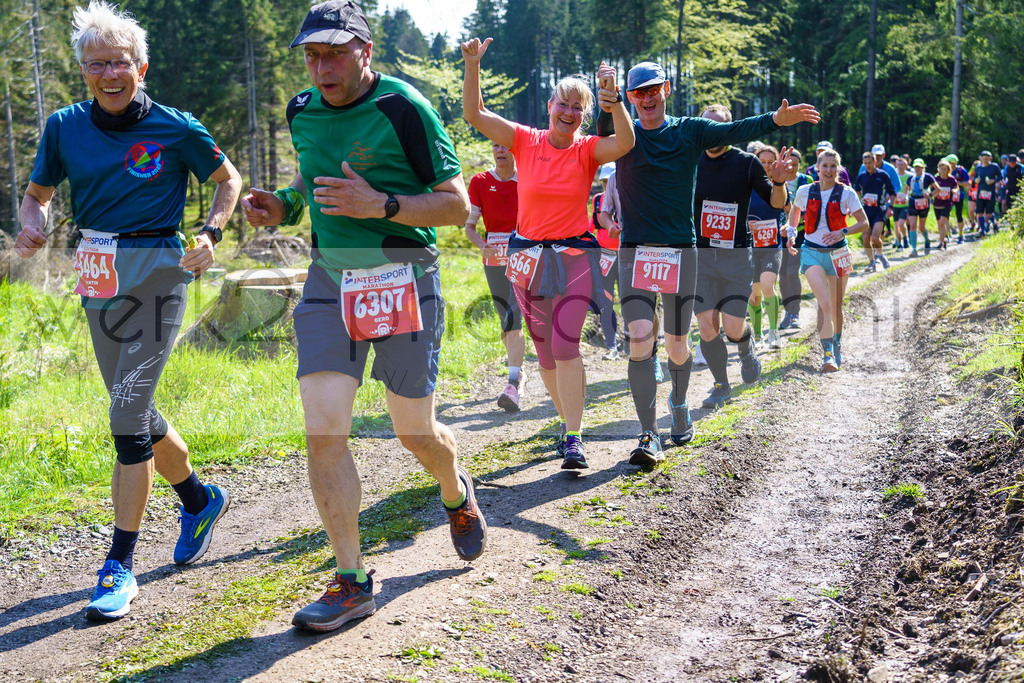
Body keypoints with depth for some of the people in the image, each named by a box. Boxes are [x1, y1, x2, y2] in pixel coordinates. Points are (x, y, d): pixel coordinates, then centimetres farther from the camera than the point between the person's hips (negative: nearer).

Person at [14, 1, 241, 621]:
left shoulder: (176, 128, -6)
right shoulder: (65, 127, 4)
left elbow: (229, 180, 7)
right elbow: (38, 193, 14)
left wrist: (211, 234, -9)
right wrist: (33, 224, -9)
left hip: (155, 276, -5)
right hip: (97, 279, 5)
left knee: (128, 418, -11)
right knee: (135, 414, 15)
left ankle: (120, 566, -4)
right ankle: (201, 499, 40)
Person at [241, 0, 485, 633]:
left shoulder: (404, 109, -10)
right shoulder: (304, 112, 8)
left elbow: (457, 205, -9)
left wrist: (381, 205, -24)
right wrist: (283, 204, 4)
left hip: (402, 278, -4)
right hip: (330, 279, 4)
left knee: (415, 432, 6)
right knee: (323, 432, -7)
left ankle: (457, 493, 43)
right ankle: (352, 582, 4)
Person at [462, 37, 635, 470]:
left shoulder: (588, 150, -3)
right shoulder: (526, 141, 0)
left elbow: (625, 142, -24)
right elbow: (474, 115, -6)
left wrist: (614, 101, -40)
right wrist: (472, 64, -18)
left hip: (574, 257, -3)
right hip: (529, 257, 3)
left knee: (565, 345, -15)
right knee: (545, 351, 11)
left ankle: (574, 439, -13)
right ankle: (568, 422, 29)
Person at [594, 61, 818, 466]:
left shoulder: (689, 131, 5)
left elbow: (735, 131, -9)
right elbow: (603, 128, -17)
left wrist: (777, 119, -25)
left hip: (681, 251, 1)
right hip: (635, 251, -1)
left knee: (677, 343, 9)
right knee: (640, 338, -13)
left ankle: (679, 405, 39)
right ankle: (649, 435, -9)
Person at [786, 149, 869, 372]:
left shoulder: (846, 193, -4)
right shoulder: (805, 192, 0)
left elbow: (864, 223, -2)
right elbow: (794, 212, 21)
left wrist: (842, 232, -17)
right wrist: (792, 233, 6)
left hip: (837, 253, 1)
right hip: (812, 252, -1)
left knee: (836, 307, 13)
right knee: (824, 303, -19)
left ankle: (837, 345, 39)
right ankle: (828, 355, -22)